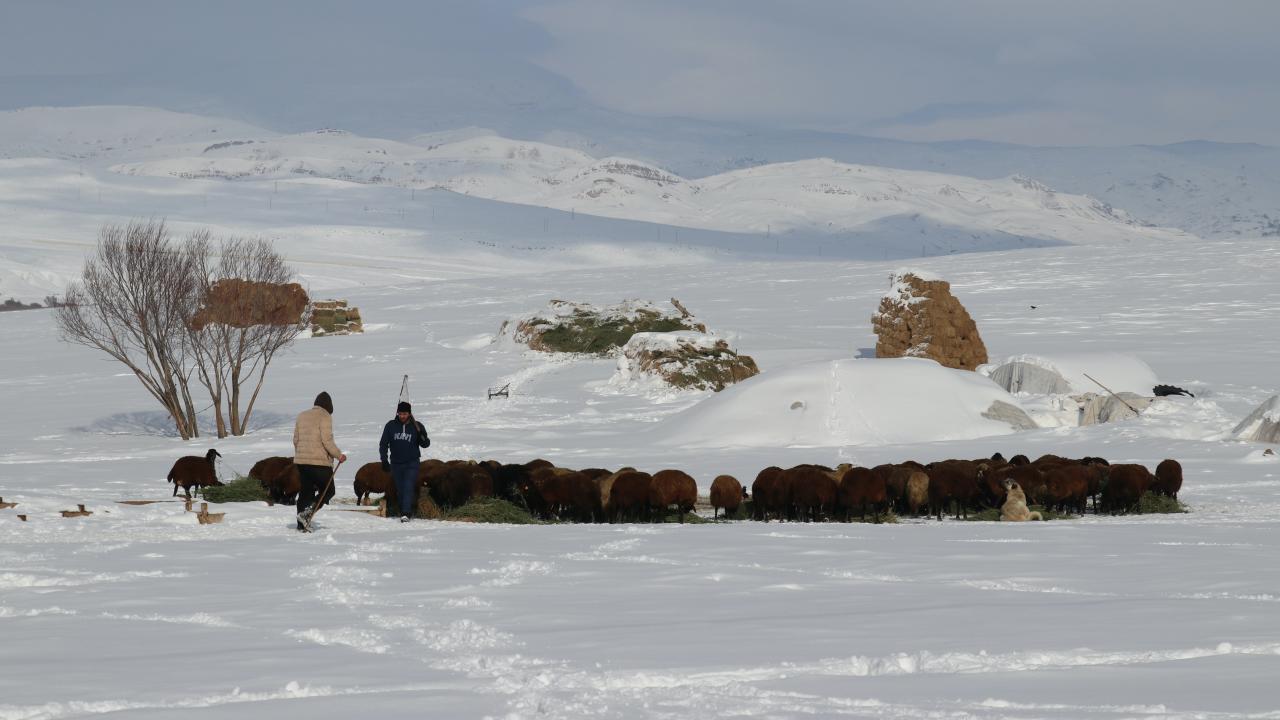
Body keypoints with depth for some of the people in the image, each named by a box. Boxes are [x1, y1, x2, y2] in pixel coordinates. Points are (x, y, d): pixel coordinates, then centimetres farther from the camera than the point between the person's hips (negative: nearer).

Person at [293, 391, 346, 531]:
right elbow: (327, 440, -15)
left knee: (306, 492, 12)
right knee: (328, 490, 5)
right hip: (320, 462, -7)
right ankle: (309, 510, -16)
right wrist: (338, 455, -5)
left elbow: (296, 439, 17)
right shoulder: (325, 417, -8)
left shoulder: (301, 416, 13)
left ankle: (302, 524, 7)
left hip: (301, 461, 7)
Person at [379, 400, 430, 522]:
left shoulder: (417, 426, -3)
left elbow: (426, 444, 3)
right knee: (400, 489, 5)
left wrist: (422, 438, -20)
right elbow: (383, 444, 6)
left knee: (408, 487, -15)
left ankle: (406, 513, -22)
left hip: (412, 463, -2)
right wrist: (384, 461, -1)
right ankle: (404, 511, 17)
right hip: (396, 464, 2)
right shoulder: (391, 425, -1)